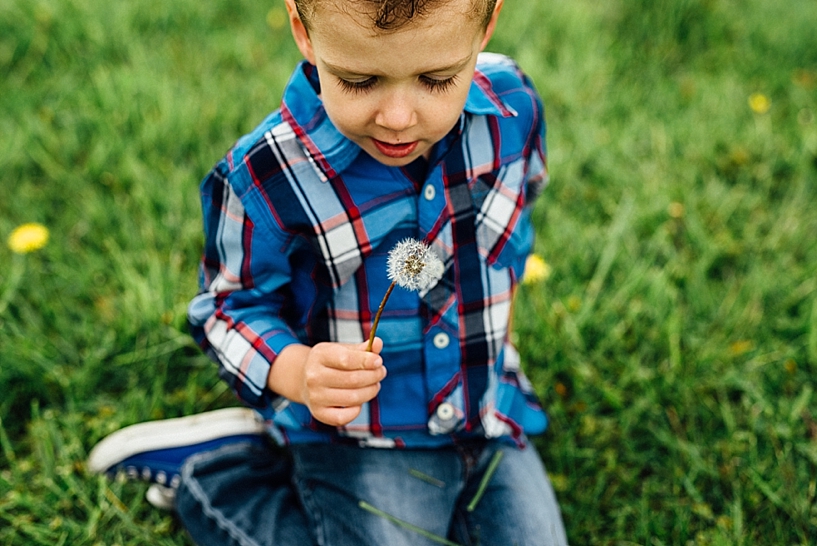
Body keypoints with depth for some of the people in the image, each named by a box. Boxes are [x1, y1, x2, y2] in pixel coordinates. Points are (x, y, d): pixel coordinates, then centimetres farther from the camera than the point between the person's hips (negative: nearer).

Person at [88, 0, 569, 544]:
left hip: (489, 415, 5)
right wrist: (298, 372, -29)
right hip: (357, 439, -5)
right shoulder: (266, 178, -23)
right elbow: (232, 306, -9)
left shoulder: (511, 103, -10)